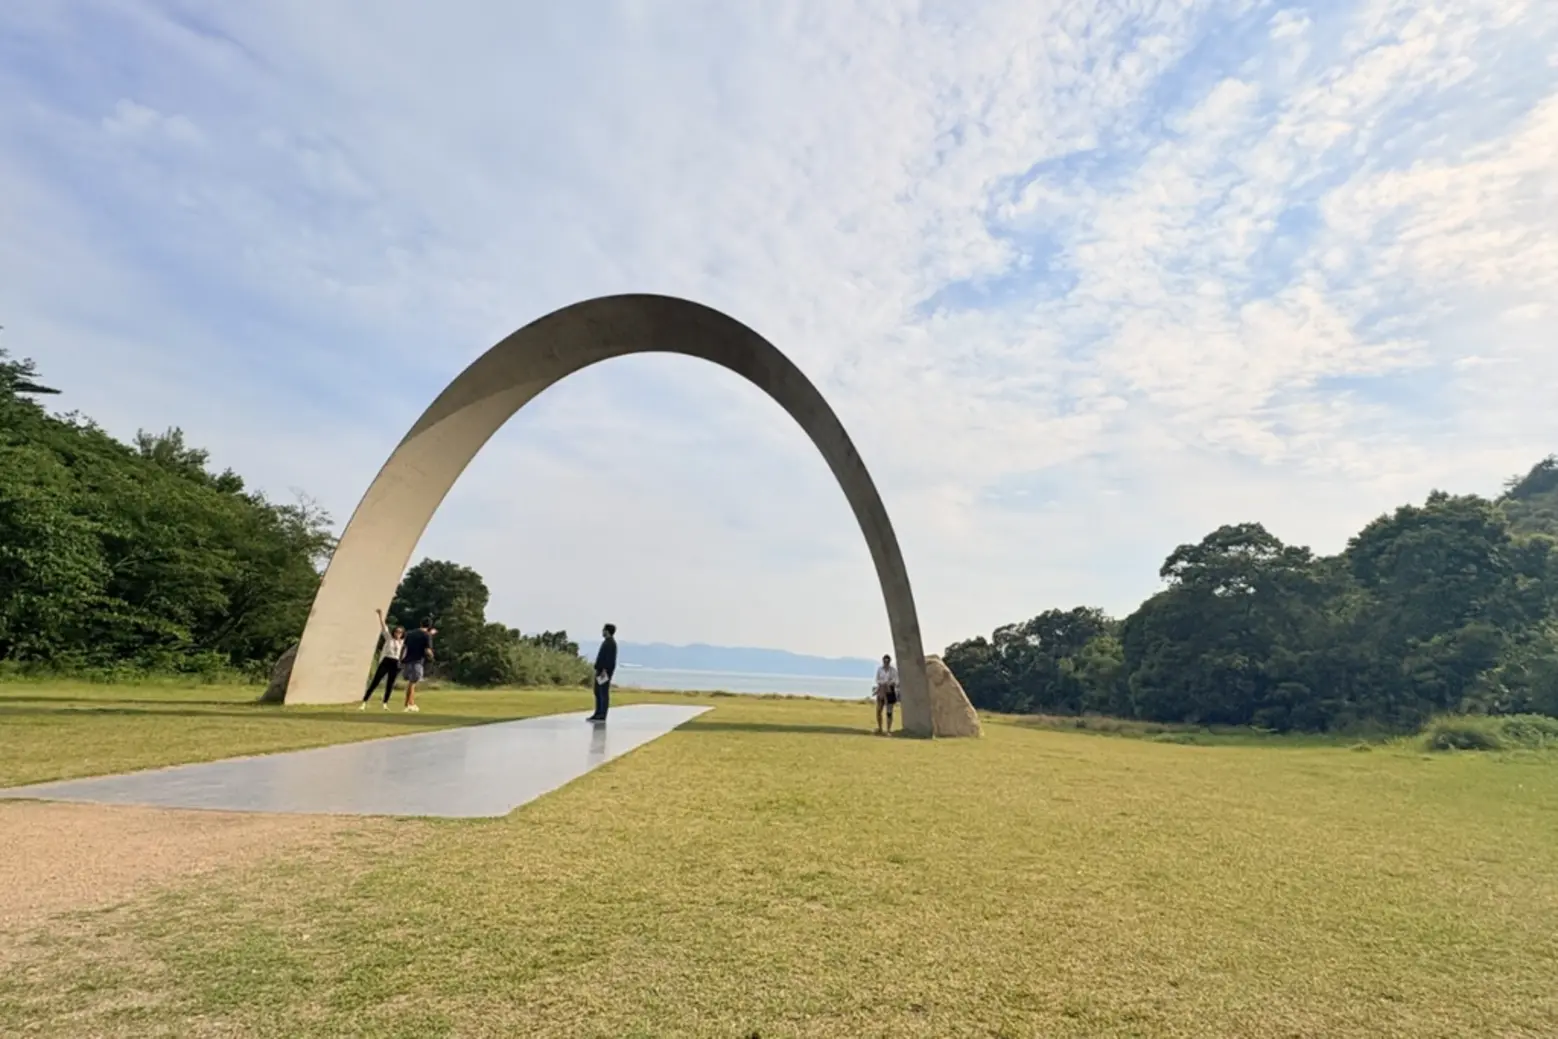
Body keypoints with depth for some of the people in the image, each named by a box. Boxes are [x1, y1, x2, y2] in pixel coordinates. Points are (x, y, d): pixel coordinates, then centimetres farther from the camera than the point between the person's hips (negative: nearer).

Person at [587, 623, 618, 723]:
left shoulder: (610, 642, -13)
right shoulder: (607, 642, 18)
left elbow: (609, 658, -21)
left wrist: (604, 670, -25)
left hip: (605, 671, -10)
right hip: (600, 670, 11)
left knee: (604, 693, -6)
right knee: (598, 692, 12)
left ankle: (602, 716, -3)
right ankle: (598, 714, 18)